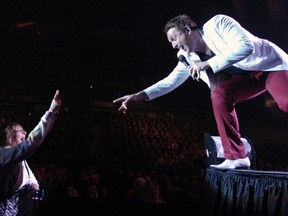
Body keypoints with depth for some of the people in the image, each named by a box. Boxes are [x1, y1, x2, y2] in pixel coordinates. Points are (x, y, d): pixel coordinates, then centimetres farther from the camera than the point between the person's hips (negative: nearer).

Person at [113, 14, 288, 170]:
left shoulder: (217, 24, -17)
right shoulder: (189, 58, 2)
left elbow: (246, 45, -28)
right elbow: (170, 81, 5)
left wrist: (208, 64, -31)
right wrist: (139, 96, -6)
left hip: (270, 62, -6)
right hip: (248, 76, 6)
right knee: (219, 95, -17)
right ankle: (236, 157, -16)